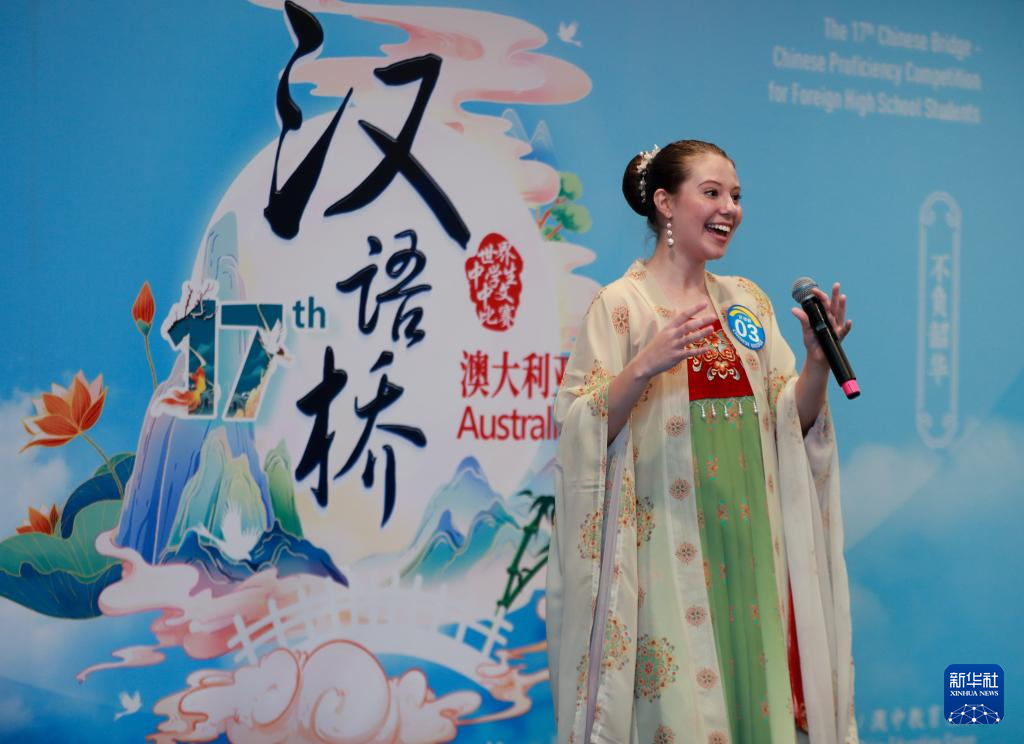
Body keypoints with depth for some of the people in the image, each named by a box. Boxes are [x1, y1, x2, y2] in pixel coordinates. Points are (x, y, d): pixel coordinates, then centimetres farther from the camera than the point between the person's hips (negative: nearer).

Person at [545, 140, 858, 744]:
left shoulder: (749, 302, 11)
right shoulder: (621, 304, -3)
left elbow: (790, 423, 11)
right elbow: (585, 431, -9)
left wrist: (818, 360, -6)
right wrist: (647, 365, -23)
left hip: (750, 534, 5)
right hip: (668, 543, -5)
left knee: (757, 680, 6)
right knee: (677, 693, -3)